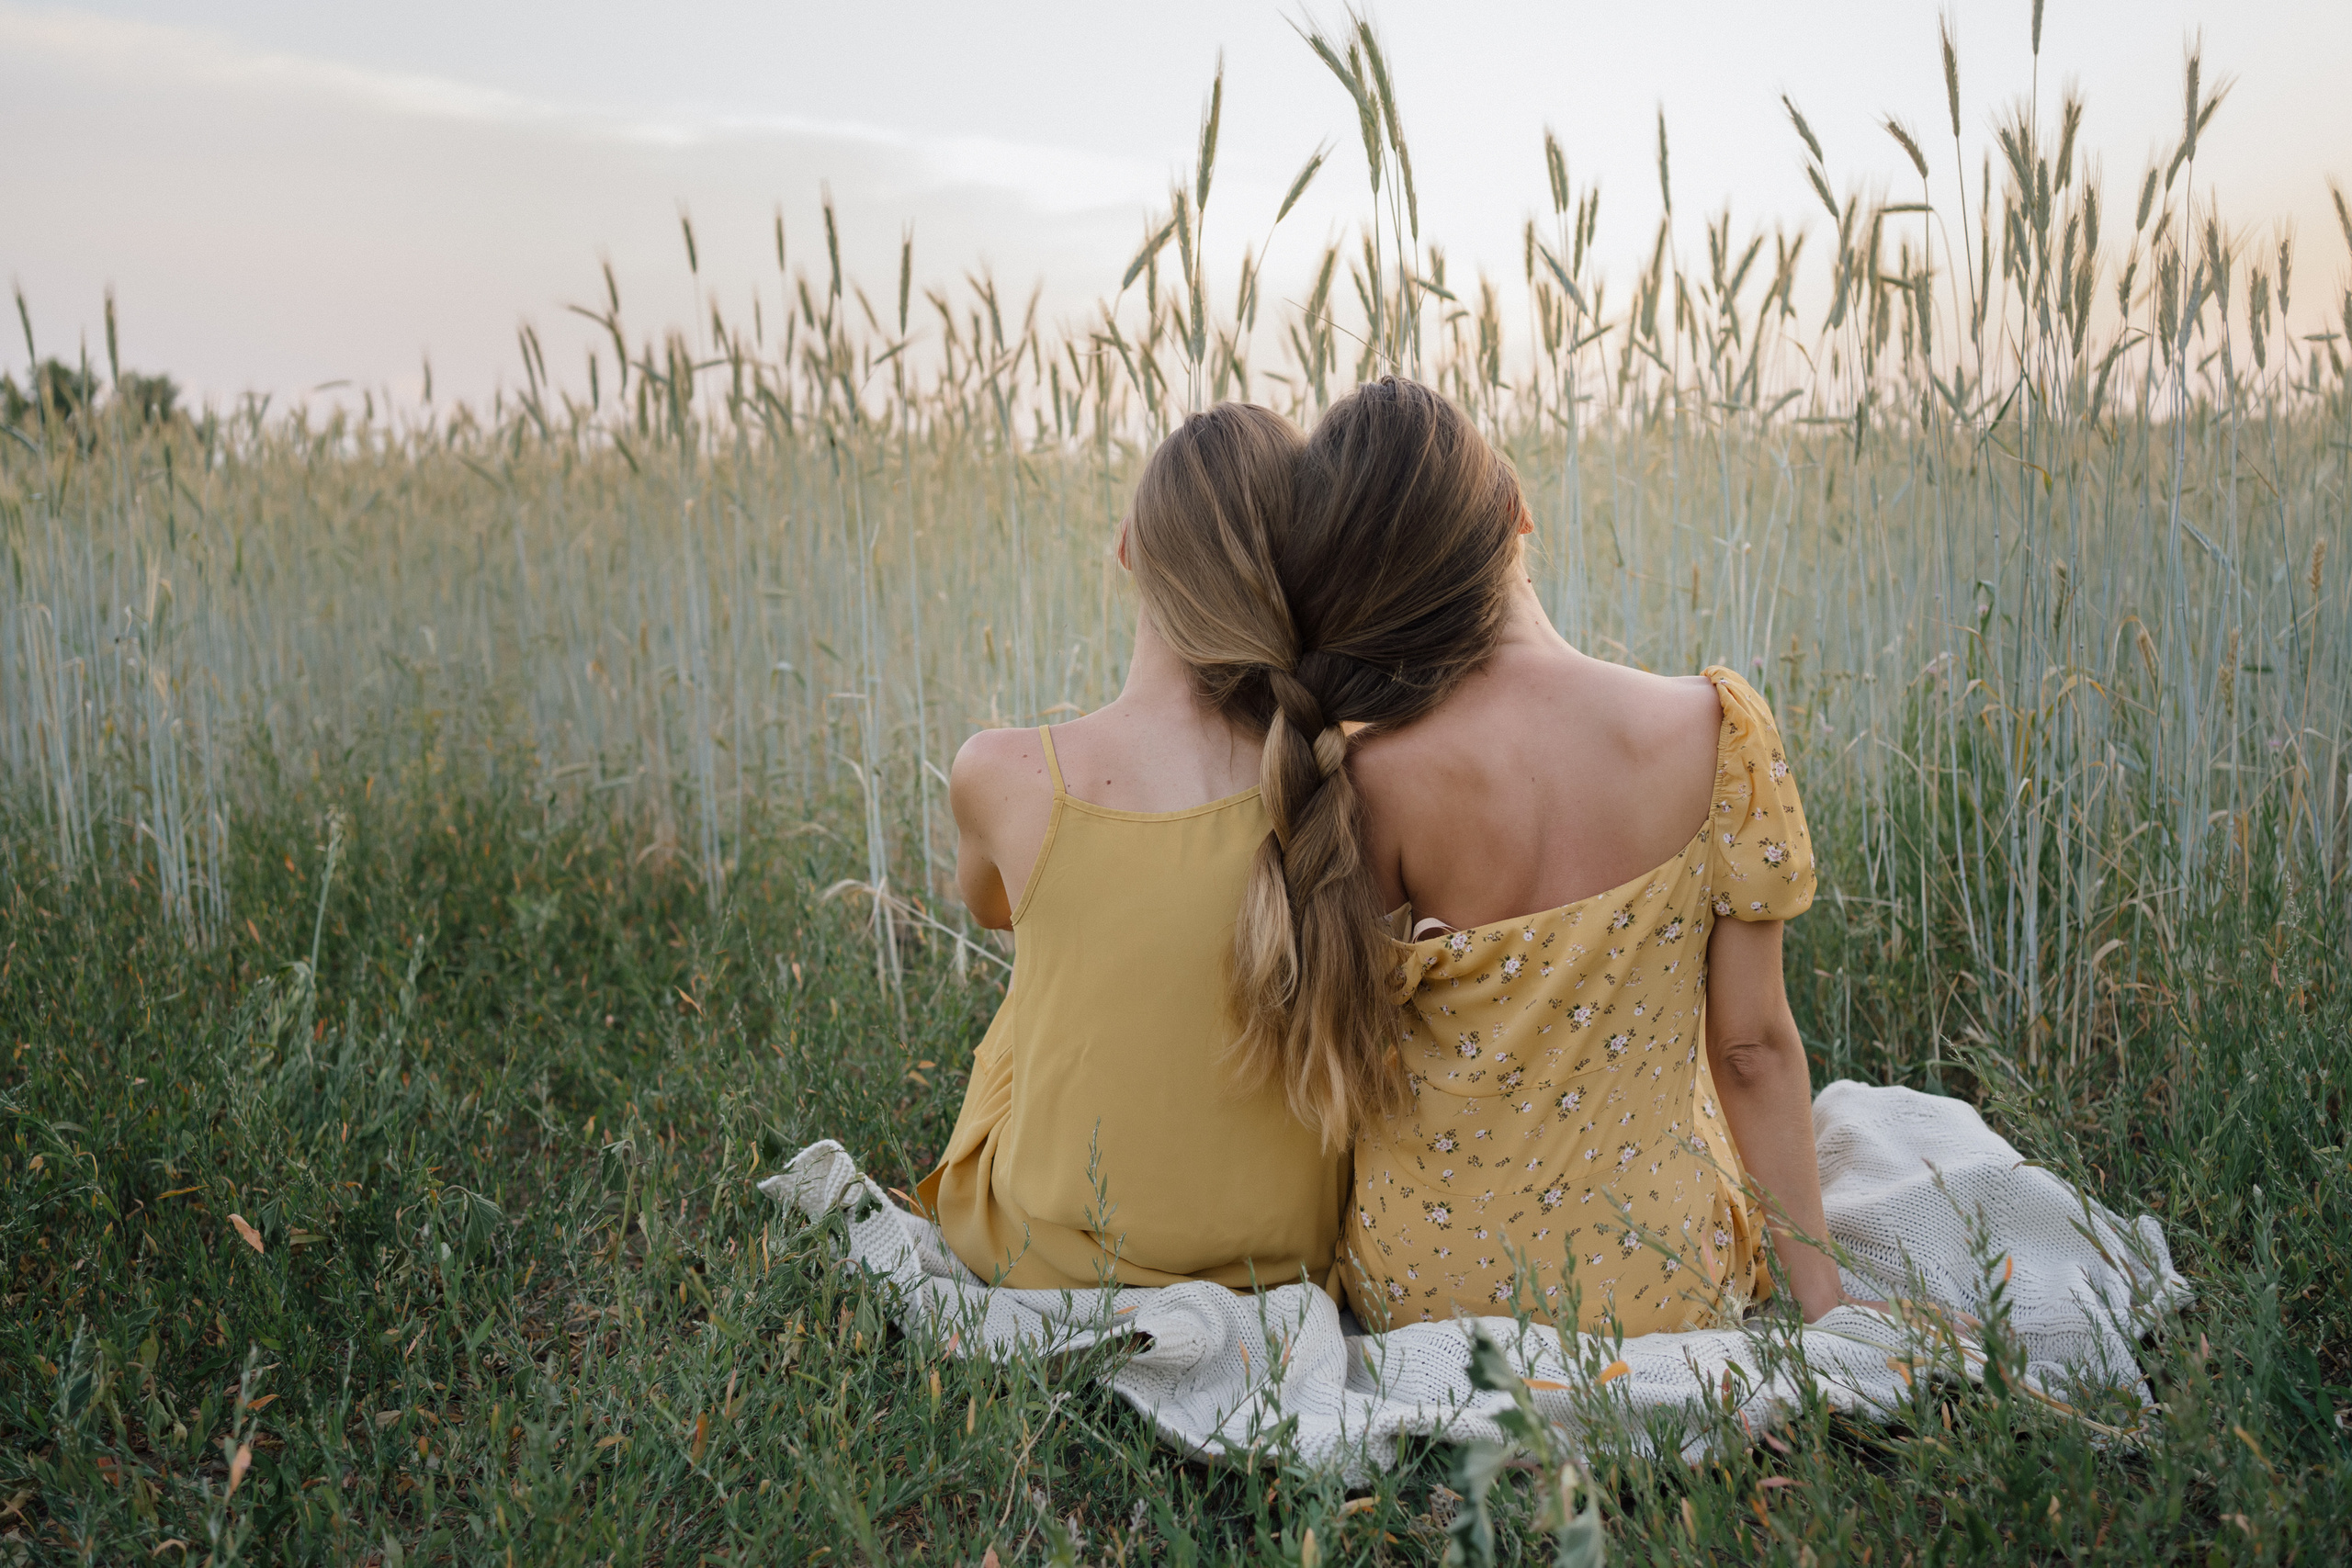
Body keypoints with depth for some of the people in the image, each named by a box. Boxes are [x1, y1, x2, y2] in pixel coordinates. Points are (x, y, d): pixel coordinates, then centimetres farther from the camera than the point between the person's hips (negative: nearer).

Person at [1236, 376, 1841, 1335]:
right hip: (1663, 1290, 0)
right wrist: (1817, 1290, 3)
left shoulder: (1361, 781, -20)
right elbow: (1753, 1049, -10)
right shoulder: (1715, 733, -17)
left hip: (1426, 1287, 1)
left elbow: (1337, 1073, -7)